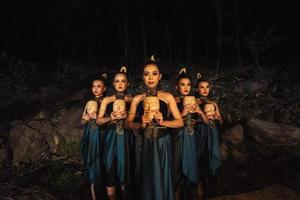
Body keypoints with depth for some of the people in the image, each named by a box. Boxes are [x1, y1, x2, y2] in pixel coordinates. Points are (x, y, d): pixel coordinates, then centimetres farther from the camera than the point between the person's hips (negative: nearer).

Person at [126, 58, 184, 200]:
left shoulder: (168, 97, 0)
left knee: (162, 178, 7)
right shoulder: (137, 99, 4)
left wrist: (163, 122, -17)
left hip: (163, 143, -1)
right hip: (145, 144, 1)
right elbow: (128, 123, 4)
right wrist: (141, 124, -15)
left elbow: (180, 122, -1)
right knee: (147, 179, 9)